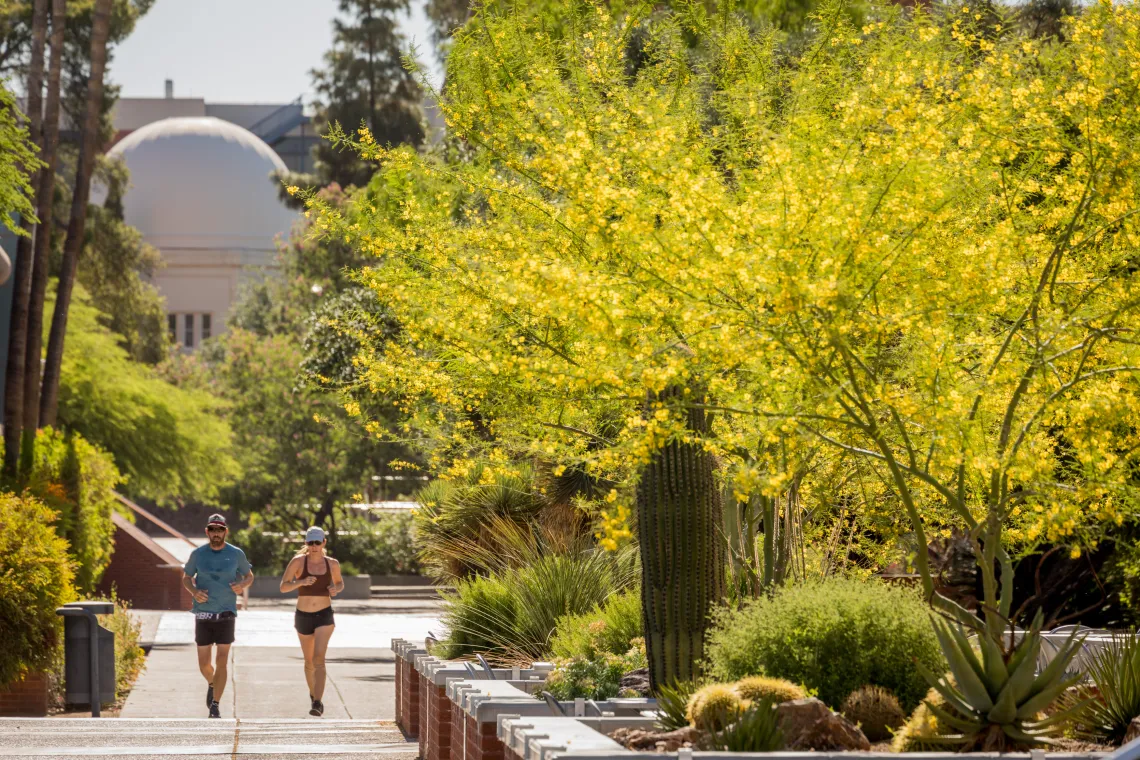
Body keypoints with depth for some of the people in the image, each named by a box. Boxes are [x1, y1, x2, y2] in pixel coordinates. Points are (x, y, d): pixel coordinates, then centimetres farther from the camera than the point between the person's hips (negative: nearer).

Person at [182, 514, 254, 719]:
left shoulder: (236, 554, -1)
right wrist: (194, 591, -10)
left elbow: (249, 576, 13)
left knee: (221, 662, -9)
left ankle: (215, 705, -2)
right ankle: (211, 684, 41)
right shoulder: (198, 554, 0)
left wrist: (242, 585, -11)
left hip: (226, 614, -1)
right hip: (203, 615, 1)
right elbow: (186, 578, 12)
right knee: (204, 664, 6)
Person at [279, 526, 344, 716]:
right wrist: (301, 582, -28)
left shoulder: (332, 564, -2)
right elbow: (283, 587, -10)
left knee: (319, 659, -20)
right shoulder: (298, 561, -9)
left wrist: (336, 589, -7)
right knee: (309, 661, 18)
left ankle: (317, 703, -26)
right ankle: (313, 694, 45)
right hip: (303, 616, 1)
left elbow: (339, 582, 16)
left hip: (324, 616, -1)